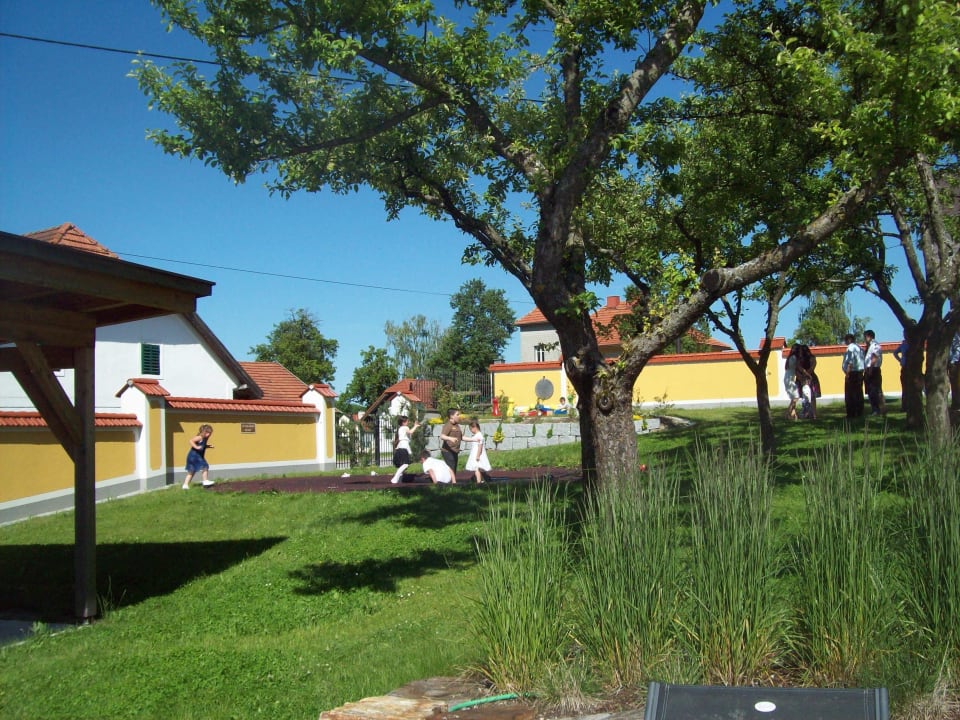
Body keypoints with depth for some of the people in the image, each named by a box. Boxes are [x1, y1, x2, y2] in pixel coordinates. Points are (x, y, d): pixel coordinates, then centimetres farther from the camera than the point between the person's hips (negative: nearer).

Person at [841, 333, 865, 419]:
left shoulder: (850, 348, -12)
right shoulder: (859, 348, 15)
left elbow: (850, 362, -21)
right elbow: (862, 362, 14)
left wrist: (847, 373, -19)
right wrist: (861, 374, 15)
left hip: (852, 373, -9)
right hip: (860, 373, 9)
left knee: (849, 395, -5)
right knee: (858, 394, 11)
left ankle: (851, 414, -6)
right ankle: (859, 412, 15)